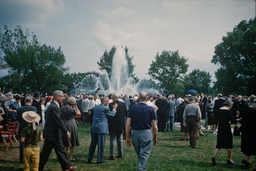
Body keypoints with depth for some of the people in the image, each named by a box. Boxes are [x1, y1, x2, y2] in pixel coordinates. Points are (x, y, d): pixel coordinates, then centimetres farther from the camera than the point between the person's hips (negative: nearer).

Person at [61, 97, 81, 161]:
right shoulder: (73, 109, -10)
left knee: (66, 142, 9)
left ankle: (66, 157, 10)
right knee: (72, 142, 9)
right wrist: (76, 106, 6)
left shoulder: (62, 108, -2)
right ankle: (71, 157, 13)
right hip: (72, 125, -2)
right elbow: (79, 113, 6)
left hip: (65, 125, 2)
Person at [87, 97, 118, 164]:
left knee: (93, 144, 14)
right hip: (101, 128, -6)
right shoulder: (105, 108, -10)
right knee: (101, 145, 4)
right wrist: (114, 109, 21)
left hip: (93, 128, 6)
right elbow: (112, 114, 5)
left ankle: (89, 159, 20)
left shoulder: (96, 107, 10)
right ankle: (99, 160, 9)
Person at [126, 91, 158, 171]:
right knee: (144, 155, 0)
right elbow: (155, 126, -4)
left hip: (135, 133, 3)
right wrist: (155, 136, 10)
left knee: (139, 155, 20)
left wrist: (127, 137, 4)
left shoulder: (133, 108, 2)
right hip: (146, 134, -3)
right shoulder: (150, 109, -3)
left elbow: (127, 124, -2)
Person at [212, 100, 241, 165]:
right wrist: (239, 119, -1)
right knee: (229, 145, 10)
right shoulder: (228, 111, -11)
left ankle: (214, 157, -8)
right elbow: (232, 120, -17)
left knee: (219, 144, 10)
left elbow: (215, 121, 8)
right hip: (227, 129, -5)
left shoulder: (218, 111, 5)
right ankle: (229, 160, 18)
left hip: (220, 129, 5)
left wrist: (215, 128, 15)